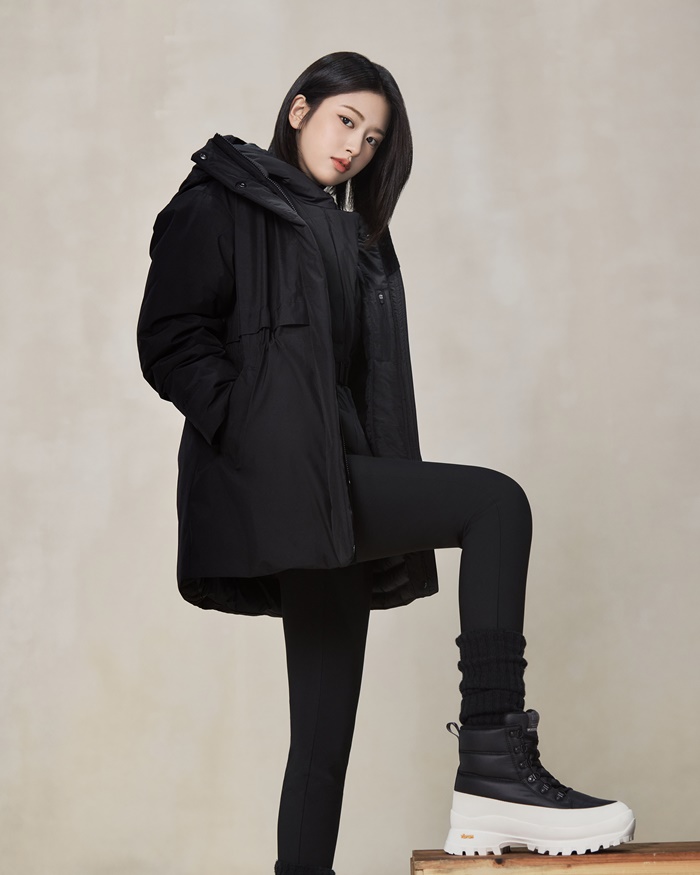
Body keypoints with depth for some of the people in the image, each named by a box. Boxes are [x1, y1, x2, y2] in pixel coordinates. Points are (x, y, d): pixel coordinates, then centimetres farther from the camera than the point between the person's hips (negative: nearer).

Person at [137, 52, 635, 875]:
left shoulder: (351, 231, 25)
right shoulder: (220, 204, 4)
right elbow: (170, 340, -6)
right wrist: (255, 438, -16)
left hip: (330, 482, 7)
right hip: (276, 474, -7)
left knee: (327, 728, 6)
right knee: (496, 503, -20)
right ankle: (494, 764, -20)